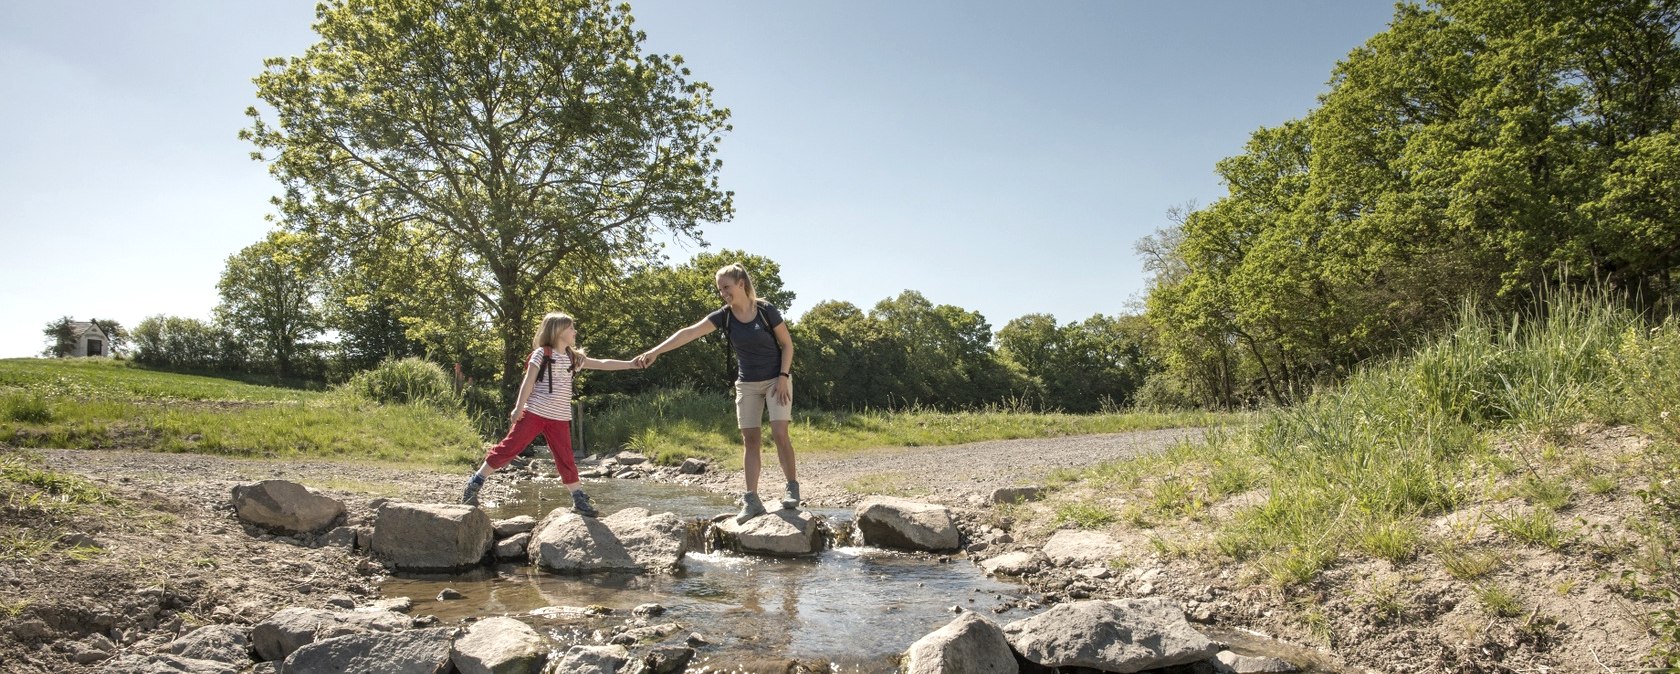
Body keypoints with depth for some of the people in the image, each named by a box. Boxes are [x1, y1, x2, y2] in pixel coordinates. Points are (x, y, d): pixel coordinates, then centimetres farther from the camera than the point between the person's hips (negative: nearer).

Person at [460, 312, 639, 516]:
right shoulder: (542, 353, -3)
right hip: (534, 413, -5)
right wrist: (519, 407, -15)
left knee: (566, 459, 4)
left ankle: (579, 501, 7)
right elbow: (528, 382, -7)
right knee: (509, 448, -5)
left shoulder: (573, 358, 14)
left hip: (560, 419, 5)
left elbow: (602, 364, 14)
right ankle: (475, 483, 5)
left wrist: (630, 364, 9)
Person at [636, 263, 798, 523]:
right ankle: (751, 500, -2)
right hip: (747, 384, 4)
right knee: (750, 439, -1)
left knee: (779, 433, -14)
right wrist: (655, 351, -21)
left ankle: (792, 487, 0)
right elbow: (689, 332, -13)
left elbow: (787, 344, -5)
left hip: (776, 379, -3)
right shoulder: (724, 316, -4)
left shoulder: (766, 310, -11)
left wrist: (784, 377, -14)